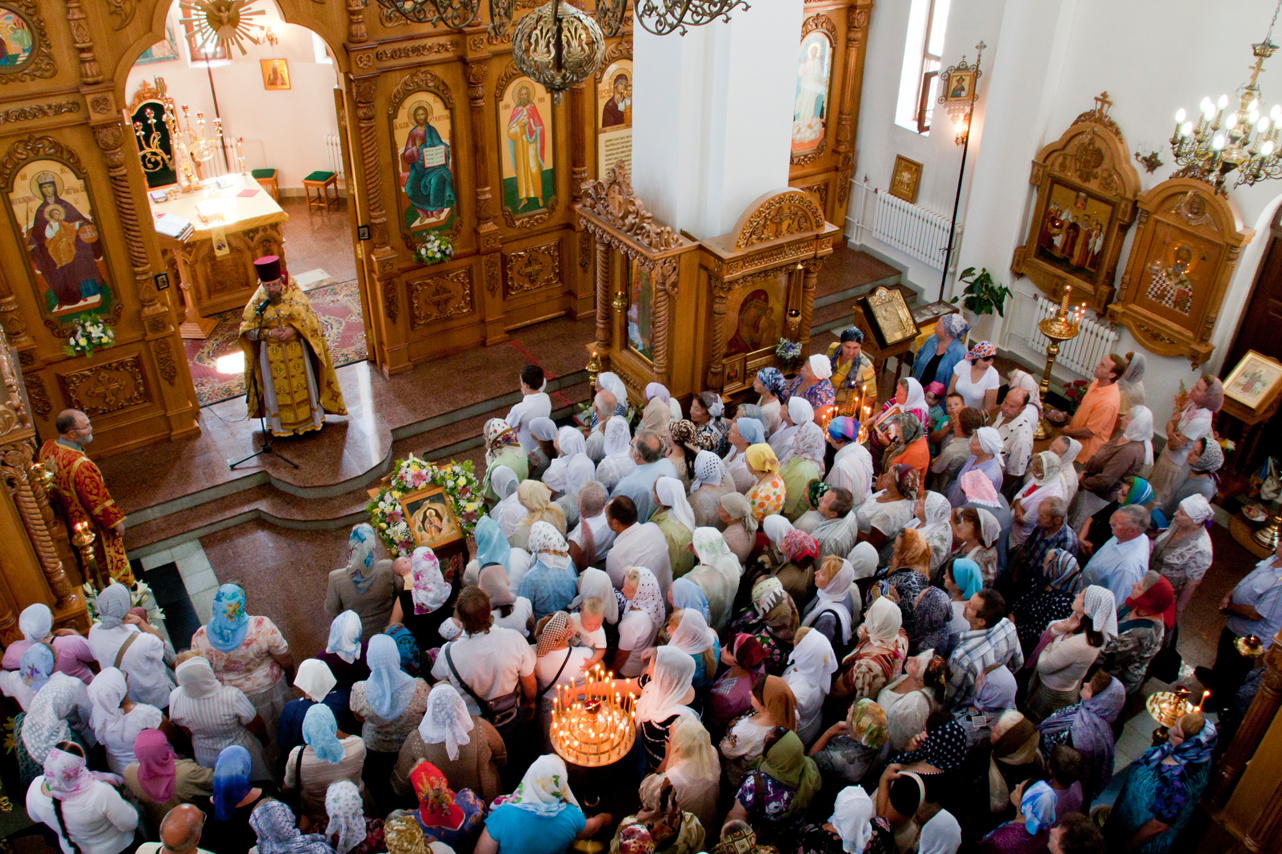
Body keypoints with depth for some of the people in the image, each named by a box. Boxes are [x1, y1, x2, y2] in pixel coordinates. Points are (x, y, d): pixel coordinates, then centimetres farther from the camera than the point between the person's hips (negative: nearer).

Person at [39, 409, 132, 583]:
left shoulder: (47, 448, -15)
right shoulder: (80, 465, -41)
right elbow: (99, 500, -28)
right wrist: (116, 521, -13)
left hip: (70, 520, 8)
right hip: (92, 525, -8)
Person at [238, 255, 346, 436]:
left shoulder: (293, 295, -11)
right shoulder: (257, 303, -10)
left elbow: (310, 320, -9)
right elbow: (248, 330, -6)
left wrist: (293, 330, -25)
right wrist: (269, 333, -22)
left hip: (296, 350, 0)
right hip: (271, 353, 0)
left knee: (302, 384, 13)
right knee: (277, 389, 12)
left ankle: (309, 418, 31)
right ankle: (281, 424, 28)